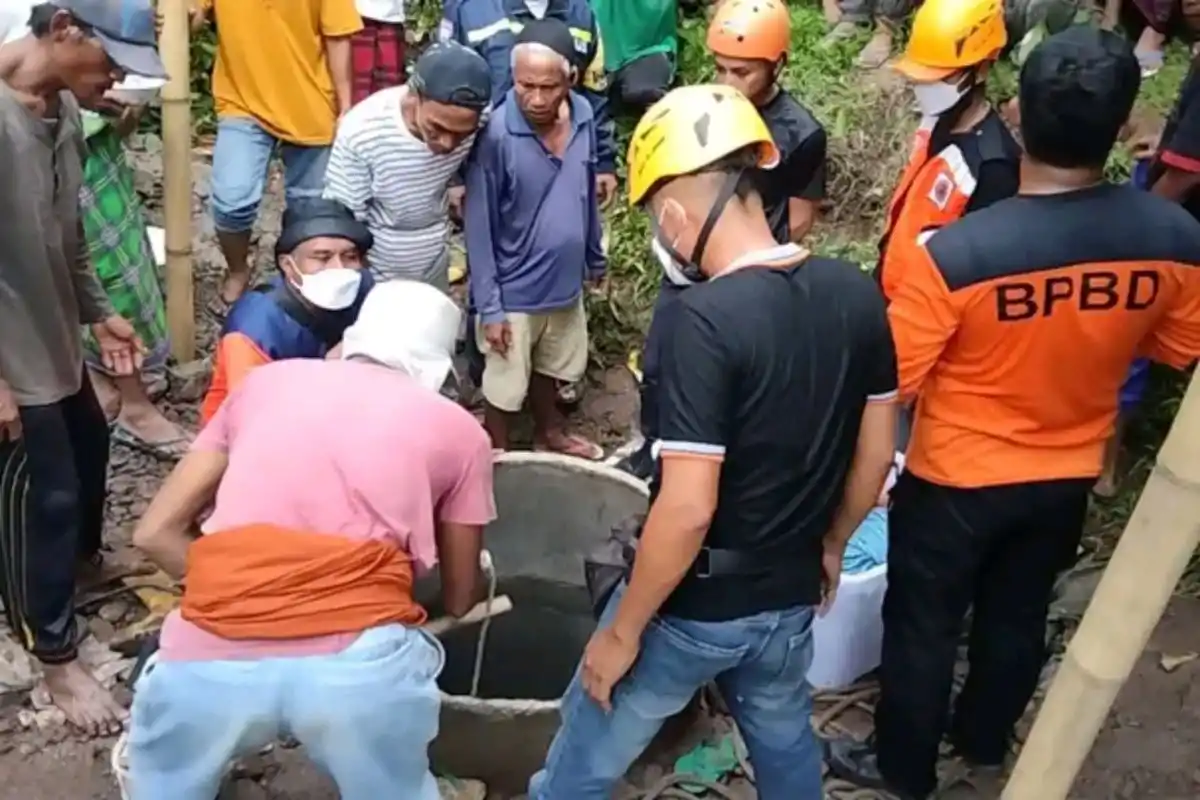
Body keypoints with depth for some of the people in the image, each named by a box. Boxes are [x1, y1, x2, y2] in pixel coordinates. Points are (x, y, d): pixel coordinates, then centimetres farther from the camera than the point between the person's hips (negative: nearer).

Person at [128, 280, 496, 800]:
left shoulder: (267, 380, 22)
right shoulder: (457, 427, 17)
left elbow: (156, 533, 21)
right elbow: (460, 599, 28)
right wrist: (481, 584, 50)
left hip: (213, 654, 2)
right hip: (359, 659, -1)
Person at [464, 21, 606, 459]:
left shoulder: (583, 116, -9)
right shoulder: (496, 134, -25)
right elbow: (479, 225, -19)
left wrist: (595, 257, 16)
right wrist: (489, 306, -18)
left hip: (565, 281, 5)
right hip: (514, 291, -5)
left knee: (551, 367, 28)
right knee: (504, 387, 14)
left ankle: (550, 432, 52)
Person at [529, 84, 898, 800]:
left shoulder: (707, 319, -27)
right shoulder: (857, 295, -6)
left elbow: (687, 509, -27)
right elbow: (876, 454, 4)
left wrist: (621, 631, -14)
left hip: (694, 604, -6)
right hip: (792, 593, 6)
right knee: (785, 743, 30)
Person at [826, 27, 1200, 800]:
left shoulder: (957, 253, -31)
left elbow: (892, 379, -21)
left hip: (958, 479, -4)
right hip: (1068, 476, 5)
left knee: (923, 624, 18)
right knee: (1019, 615, 26)